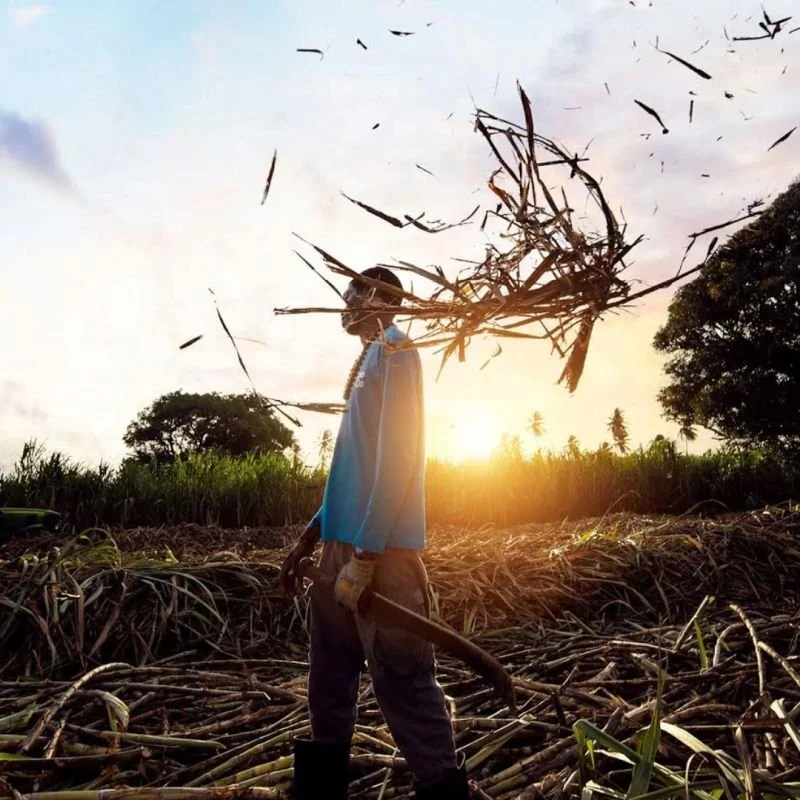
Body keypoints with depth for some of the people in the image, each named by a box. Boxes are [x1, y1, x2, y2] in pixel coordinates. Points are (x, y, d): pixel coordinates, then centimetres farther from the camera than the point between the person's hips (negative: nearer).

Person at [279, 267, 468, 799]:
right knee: (331, 670, 15)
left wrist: (364, 556, -20)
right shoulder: (371, 358, 21)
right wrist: (311, 538, 22)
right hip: (346, 540, 9)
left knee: (401, 677, -5)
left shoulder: (394, 352, -6)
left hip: (381, 548, -9)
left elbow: (396, 458, -16)